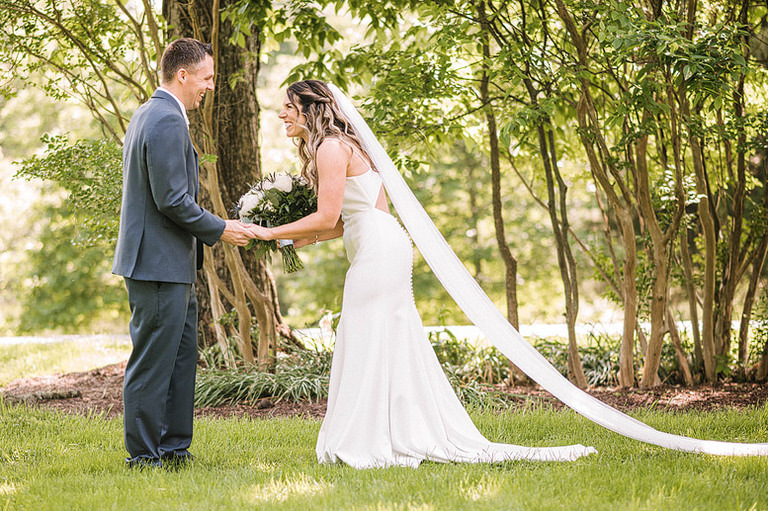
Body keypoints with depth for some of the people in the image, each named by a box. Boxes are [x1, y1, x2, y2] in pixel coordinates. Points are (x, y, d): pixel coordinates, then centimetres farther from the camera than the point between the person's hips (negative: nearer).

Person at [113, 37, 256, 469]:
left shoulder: (148, 114, 16)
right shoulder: (167, 121, -18)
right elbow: (172, 200, -22)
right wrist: (219, 230, -10)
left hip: (171, 266, 11)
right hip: (160, 261, -11)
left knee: (183, 355, 15)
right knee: (153, 362, -3)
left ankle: (174, 447, 21)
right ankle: (143, 455, 4)